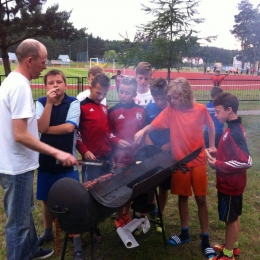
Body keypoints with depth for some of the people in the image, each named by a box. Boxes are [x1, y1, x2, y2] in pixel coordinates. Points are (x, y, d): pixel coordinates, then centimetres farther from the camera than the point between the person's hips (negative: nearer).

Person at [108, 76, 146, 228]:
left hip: (137, 155, 3)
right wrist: (117, 141, -15)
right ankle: (120, 217, 22)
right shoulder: (113, 111, -1)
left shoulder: (141, 111, 5)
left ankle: (127, 214, 31)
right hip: (120, 155, -2)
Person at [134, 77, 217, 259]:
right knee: (182, 197, 12)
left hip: (198, 161, -1)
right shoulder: (170, 110, -7)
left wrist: (212, 146, 7)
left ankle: (205, 240, 20)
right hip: (179, 162, 1)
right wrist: (142, 131, -34)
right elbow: (153, 125, -15)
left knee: (201, 199, 6)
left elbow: (211, 126, 9)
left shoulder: (201, 109, -7)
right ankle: (185, 233, 31)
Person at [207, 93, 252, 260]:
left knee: (230, 218, 7)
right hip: (233, 183, 9)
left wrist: (218, 165, -23)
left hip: (230, 184, -9)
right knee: (234, 216, 22)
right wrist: (218, 152, 3)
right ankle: (233, 246, 39)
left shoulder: (234, 132, -26)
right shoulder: (234, 128, 4)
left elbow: (246, 162, -30)